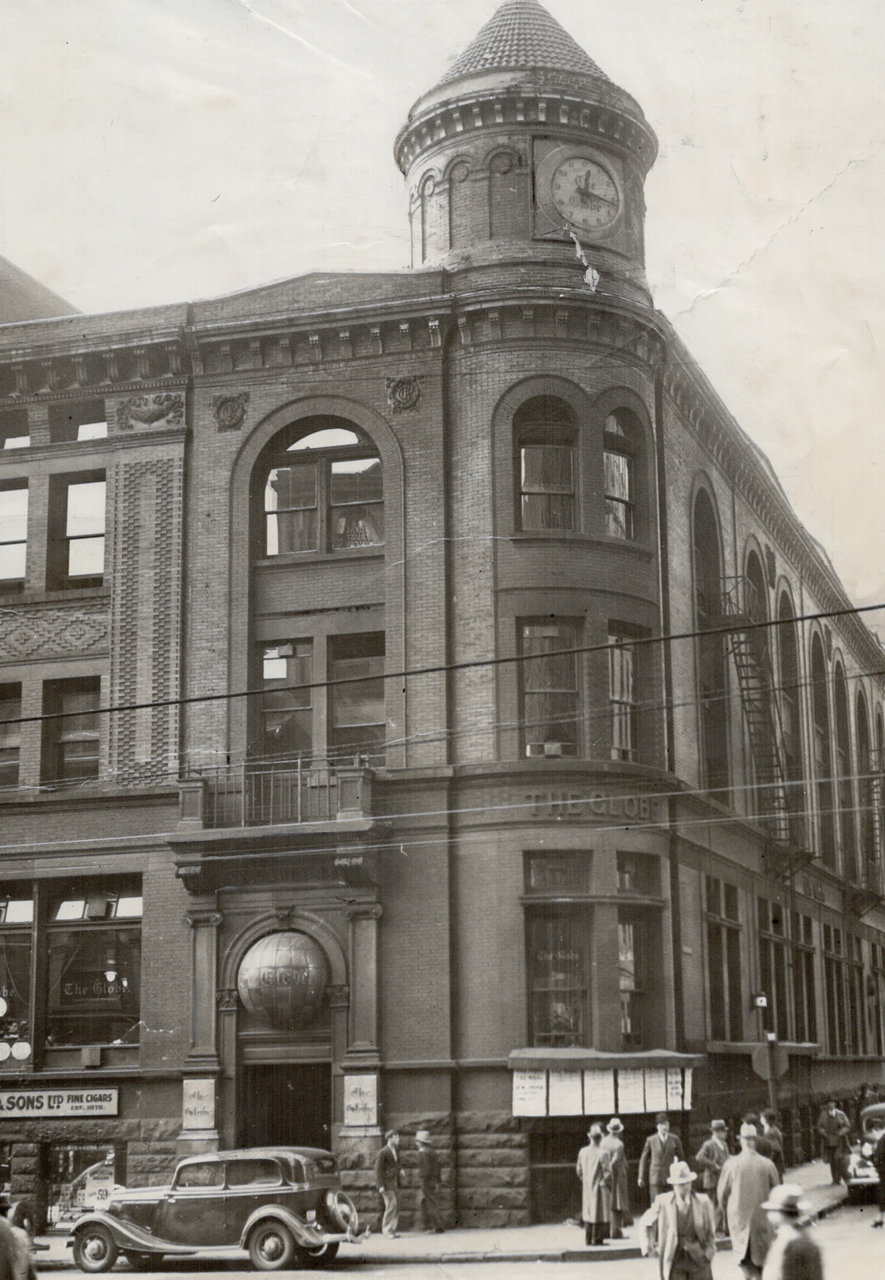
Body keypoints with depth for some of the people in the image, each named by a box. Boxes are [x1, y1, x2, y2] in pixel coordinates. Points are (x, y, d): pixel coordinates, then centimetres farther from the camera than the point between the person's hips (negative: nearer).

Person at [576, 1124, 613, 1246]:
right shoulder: (603, 1153, -17)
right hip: (600, 1188, -5)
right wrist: (608, 1185, -1)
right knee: (600, 1214, 3)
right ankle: (597, 1239, 4)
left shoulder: (582, 1152, -1)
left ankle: (588, 1239, 19)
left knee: (588, 1213, 14)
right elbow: (607, 1173, -15)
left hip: (587, 1188, 5)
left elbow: (579, 1170, 7)